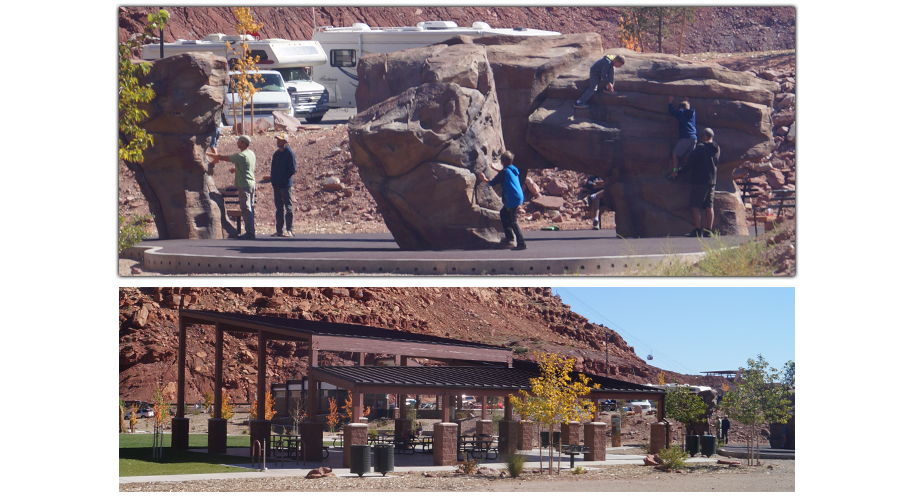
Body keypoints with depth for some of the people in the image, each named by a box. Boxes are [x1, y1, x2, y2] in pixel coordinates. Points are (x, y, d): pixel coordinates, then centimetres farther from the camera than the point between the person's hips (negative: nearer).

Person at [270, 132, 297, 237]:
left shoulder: (289, 153, -7)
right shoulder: (276, 154, 15)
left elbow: (293, 169, -11)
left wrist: (284, 179, -12)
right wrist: (273, 182, 9)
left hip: (285, 185, -8)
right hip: (276, 185, 8)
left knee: (288, 207, -4)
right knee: (279, 208, 10)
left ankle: (290, 230, -4)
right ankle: (279, 230, 14)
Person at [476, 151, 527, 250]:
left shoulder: (504, 172, -13)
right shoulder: (513, 169, 12)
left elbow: (492, 183, -7)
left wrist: (484, 179, 11)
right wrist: (495, 168, 49)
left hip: (512, 200, -9)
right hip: (519, 197, 9)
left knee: (512, 221, -6)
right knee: (503, 213, 24)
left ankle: (521, 243, -9)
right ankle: (509, 237, 25)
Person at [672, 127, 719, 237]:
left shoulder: (700, 147, -11)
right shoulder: (716, 149, 10)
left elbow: (690, 163, -10)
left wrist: (679, 173, 1)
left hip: (699, 180, -7)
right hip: (712, 181, 7)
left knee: (695, 206, -4)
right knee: (709, 206, 8)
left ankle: (697, 230, -9)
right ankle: (709, 230, 6)